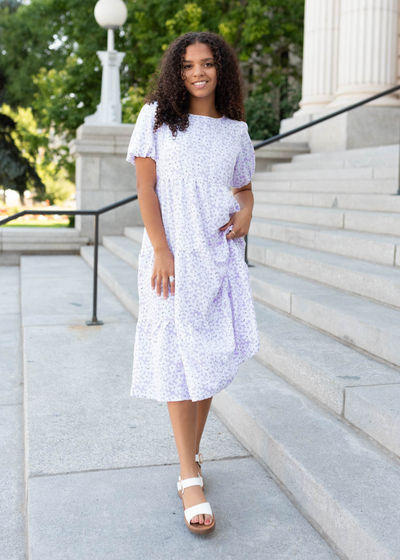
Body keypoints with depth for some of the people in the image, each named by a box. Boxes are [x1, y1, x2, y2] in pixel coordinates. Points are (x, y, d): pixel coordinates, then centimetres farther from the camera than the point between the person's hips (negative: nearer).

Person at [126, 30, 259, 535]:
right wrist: (160, 251, -12)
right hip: (173, 255, -3)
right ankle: (190, 479, 0)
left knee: (211, 358, 6)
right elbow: (145, 187, -3)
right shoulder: (157, 118, 2)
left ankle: (191, 454, 24)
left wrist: (246, 213, -2)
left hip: (220, 253, 4)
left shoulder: (234, 129, 11)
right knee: (180, 360, -5)